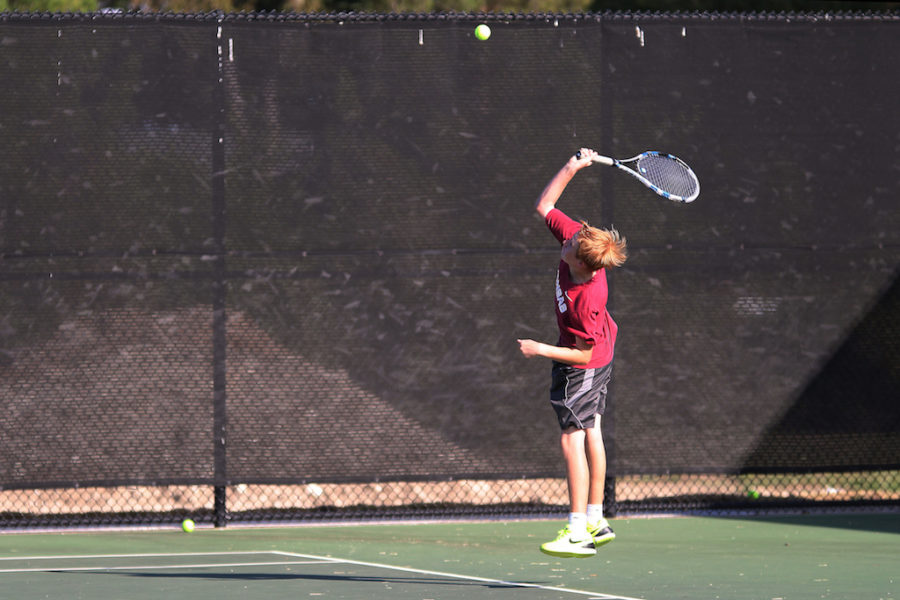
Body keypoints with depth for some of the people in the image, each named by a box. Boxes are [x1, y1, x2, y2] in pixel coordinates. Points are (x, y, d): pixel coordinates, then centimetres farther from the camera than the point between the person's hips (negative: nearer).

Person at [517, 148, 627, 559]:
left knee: (572, 439, -9)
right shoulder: (578, 240, -19)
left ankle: (578, 532, -9)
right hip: (600, 358, 10)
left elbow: (583, 353, -28)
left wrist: (543, 351, -26)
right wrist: (573, 167, -11)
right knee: (591, 432, 14)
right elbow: (544, 206, -5)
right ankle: (596, 520, 22)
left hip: (581, 369, -10)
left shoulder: (585, 300, -38)